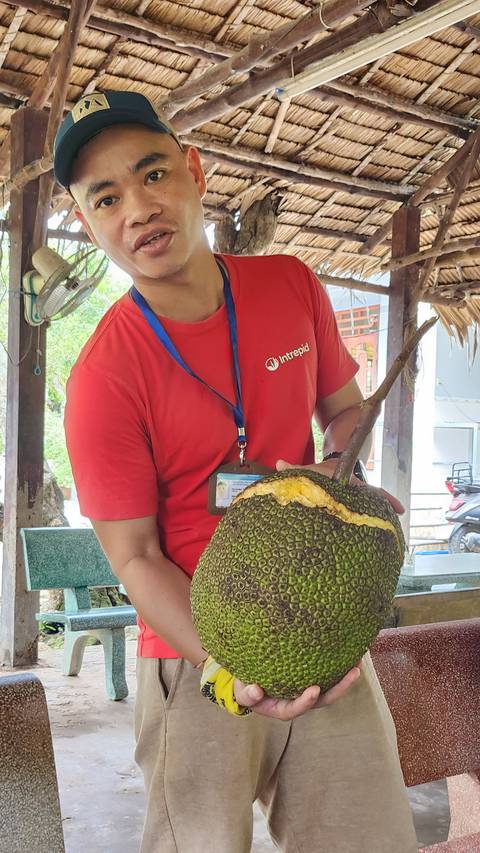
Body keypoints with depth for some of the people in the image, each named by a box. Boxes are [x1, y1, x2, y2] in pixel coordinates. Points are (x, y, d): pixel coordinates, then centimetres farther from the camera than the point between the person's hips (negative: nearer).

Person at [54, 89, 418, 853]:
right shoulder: (103, 380, -17)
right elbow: (135, 558, -12)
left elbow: (344, 406, 12)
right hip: (195, 653, -4)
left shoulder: (292, 287, -4)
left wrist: (336, 470, -10)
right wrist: (226, 669, -26)